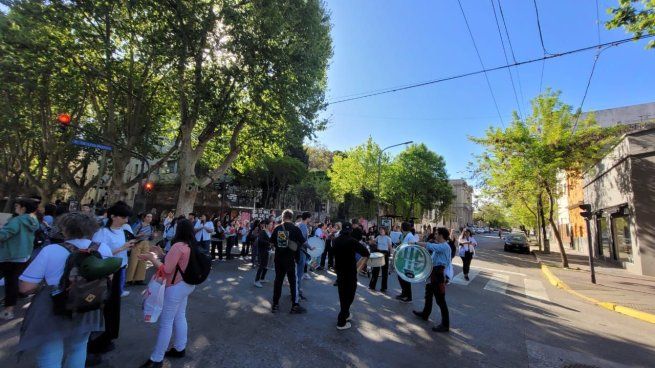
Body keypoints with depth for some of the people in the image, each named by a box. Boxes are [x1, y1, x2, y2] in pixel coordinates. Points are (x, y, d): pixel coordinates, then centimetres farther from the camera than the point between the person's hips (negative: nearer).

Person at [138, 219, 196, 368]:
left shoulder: (178, 246, -24)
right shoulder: (191, 246, 5)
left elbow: (166, 269, -21)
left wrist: (152, 258, -11)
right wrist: (161, 254, 13)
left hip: (175, 288, -9)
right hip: (186, 285, 9)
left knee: (165, 322, 2)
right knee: (180, 317, 20)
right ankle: (180, 349, 33)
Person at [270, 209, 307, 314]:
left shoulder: (277, 228, 0)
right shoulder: (295, 229, -10)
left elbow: (272, 242, 8)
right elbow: (303, 243, -4)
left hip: (278, 258, 4)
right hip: (291, 258, -4)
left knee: (278, 280, 13)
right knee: (293, 281, 5)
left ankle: (275, 305, 20)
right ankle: (295, 306, 10)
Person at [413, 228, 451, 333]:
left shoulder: (444, 246, -19)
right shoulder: (440, 246, 13)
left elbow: (429, 246, -31)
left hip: (438, 274, -11)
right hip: (433, 272, 11)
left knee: (440, 300, -3)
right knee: (428, 294, 23)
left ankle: (445, 325, 8)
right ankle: (425, 314, 41)